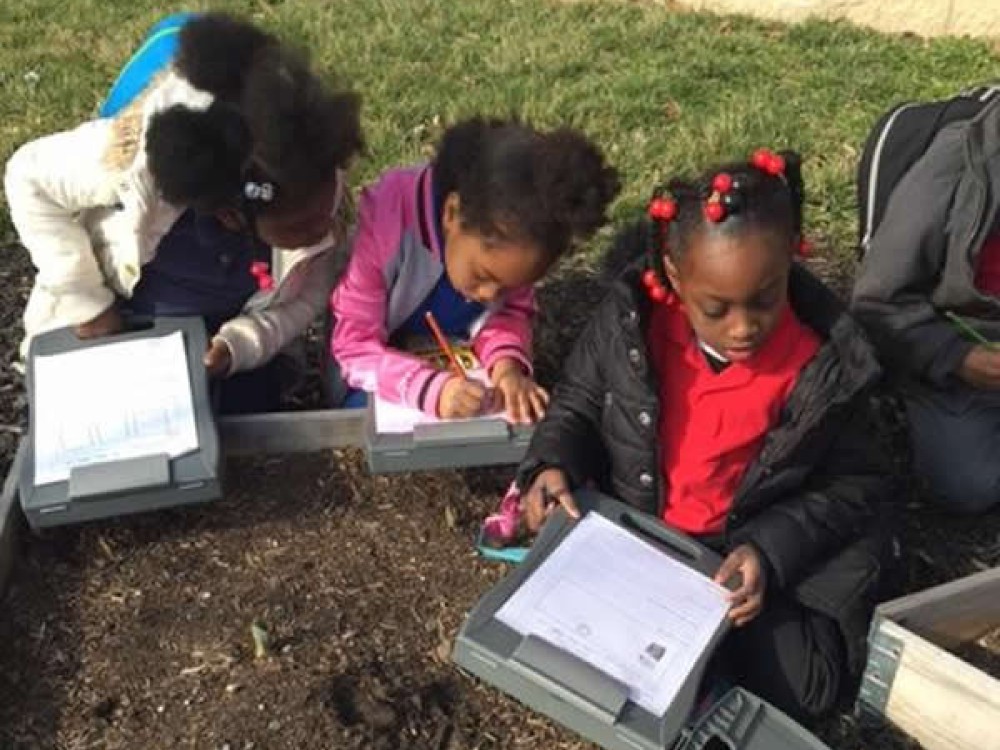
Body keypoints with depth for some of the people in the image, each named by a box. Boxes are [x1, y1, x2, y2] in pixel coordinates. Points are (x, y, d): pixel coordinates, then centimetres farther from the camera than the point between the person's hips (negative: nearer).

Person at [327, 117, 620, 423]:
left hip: (461, 371, 3)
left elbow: (513, 310, -3)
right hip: (381, 384, -3)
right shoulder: (383, 221, -29)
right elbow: (354, 345, -26)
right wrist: (431, 388, -42)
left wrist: (507, 363, -25)